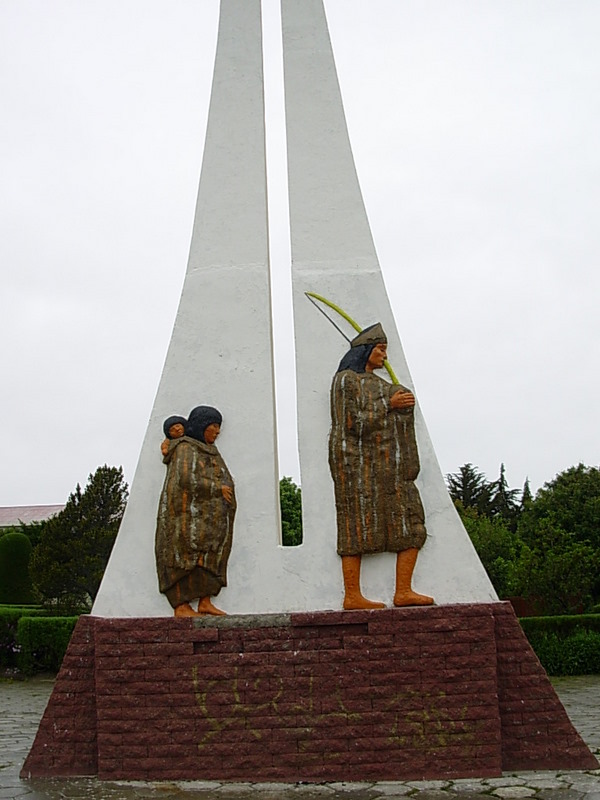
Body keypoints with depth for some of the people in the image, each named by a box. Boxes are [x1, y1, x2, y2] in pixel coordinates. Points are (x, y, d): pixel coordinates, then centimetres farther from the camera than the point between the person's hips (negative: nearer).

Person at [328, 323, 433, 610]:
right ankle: (352, 596, -6)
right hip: (358, 459, -9)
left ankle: (403, 591, -4)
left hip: (385, 465, 9)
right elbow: (353, 423, -13)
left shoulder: (374, 383, 23)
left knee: (411, 524, -1)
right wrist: (389, 405, -12)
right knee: (358, 525, -9)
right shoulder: (346, 380, -3)